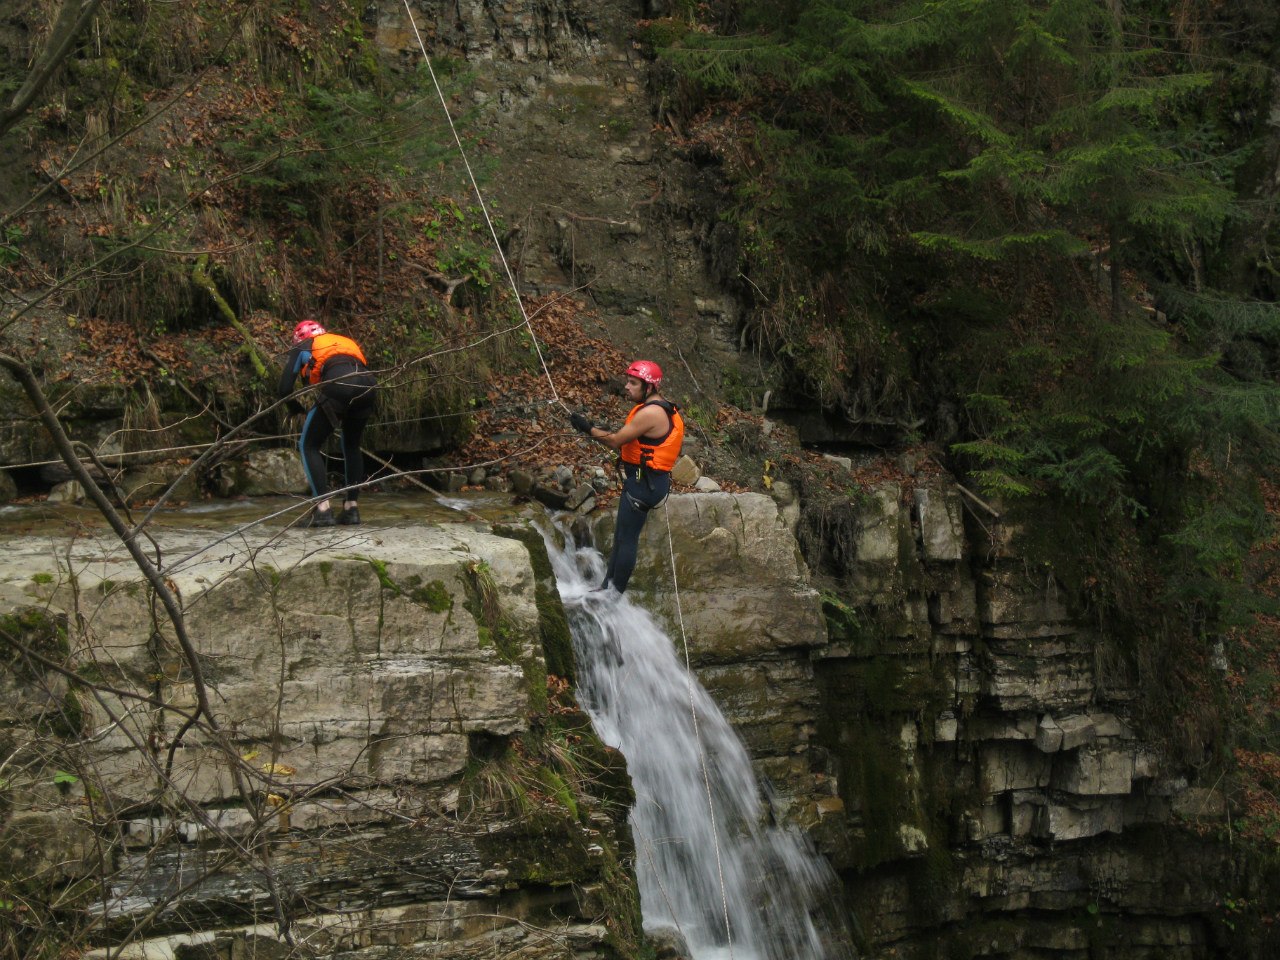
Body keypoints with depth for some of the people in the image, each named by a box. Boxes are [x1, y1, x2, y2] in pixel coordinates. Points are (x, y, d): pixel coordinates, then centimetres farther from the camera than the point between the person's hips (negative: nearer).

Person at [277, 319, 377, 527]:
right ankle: (352, 508, 22)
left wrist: (296, 408, 40)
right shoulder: (346, 341, 40)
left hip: (336, 385, -4)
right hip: (367, 385, 5)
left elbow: (284, 389, 19)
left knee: (309, 446, 12)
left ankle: (323, 510, 0)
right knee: (352, 446, 27)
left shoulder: (301, 348, 27)